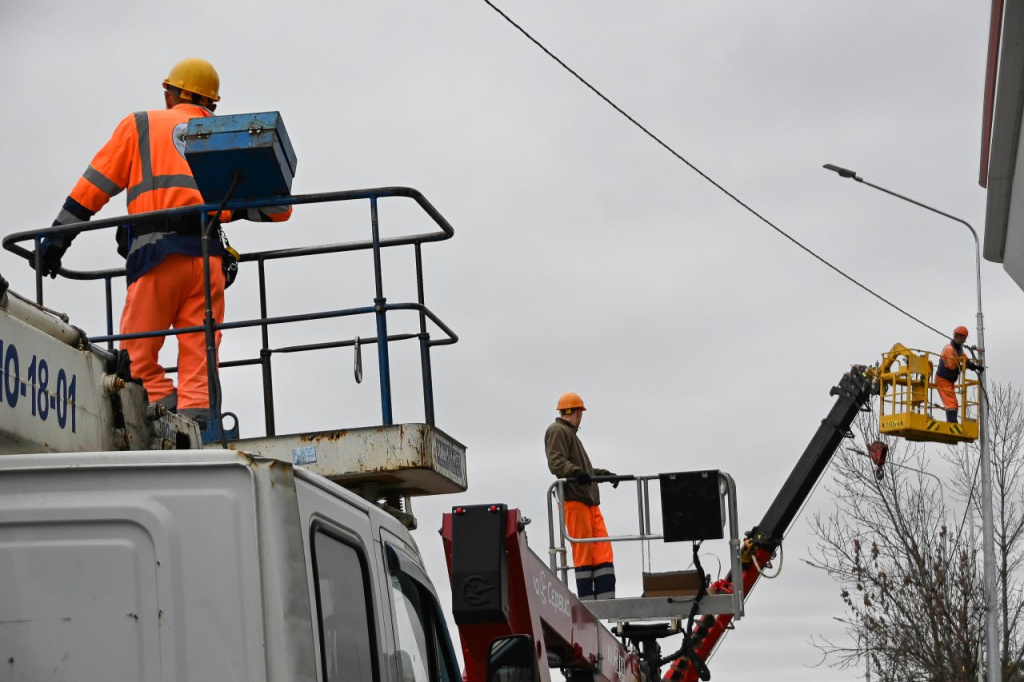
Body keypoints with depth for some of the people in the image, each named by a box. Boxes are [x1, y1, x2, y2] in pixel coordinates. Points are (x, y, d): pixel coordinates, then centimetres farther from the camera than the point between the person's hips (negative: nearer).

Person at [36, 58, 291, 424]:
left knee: (136, 354, 2)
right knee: (198, 355, 1)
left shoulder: (141, 125, 20)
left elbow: (95, 184, 13)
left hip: (156, 253, -2)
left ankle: (164, 408, -18)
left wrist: (57, 237, 16)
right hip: (208, 254, 2)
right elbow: (277, 206, 16)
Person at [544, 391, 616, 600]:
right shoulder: (557, 431, -2)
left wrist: (601, 473, 42)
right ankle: (587, 600, -9)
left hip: (589, 500, 9)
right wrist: (575, 472, -33)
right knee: (583, 552, -9)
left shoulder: (570, 433, 27)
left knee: (603, 550, 2)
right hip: (573, 499, -9)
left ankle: (606, 598, -1)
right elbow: (555, 462, -17)